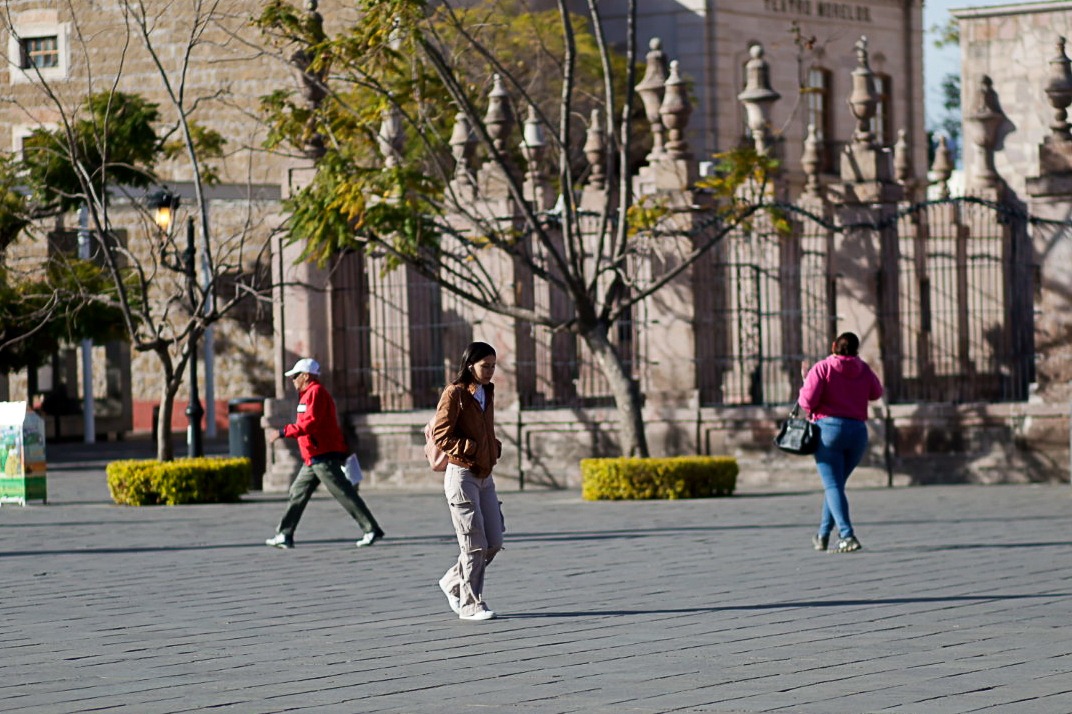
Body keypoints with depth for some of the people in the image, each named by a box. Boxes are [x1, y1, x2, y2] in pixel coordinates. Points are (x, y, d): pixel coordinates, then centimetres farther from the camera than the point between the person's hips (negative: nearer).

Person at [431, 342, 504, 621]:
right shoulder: (454, 394, -11)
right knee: (474, 544, -6)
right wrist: (472, 448, -18)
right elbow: (440, 436, -15)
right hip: (461, 475, -8)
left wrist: (495, 448, 6)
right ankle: (470, 604, 4)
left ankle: (453, 583, 25)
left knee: (494, 542, 6)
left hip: (485, 476, 8)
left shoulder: (487, 392, 12)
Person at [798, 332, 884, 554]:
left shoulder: (822, 368, -5)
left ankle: (847, 536, -21)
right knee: (836, 483, 19)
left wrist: (806, 381, 8)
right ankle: (823, 535, 26)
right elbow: (876, 393, 23)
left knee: (833, 486, -6)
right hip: (858, 431, 5)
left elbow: (807, 400, -12)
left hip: (829, 428, -5)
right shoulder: (863, 369, 7)